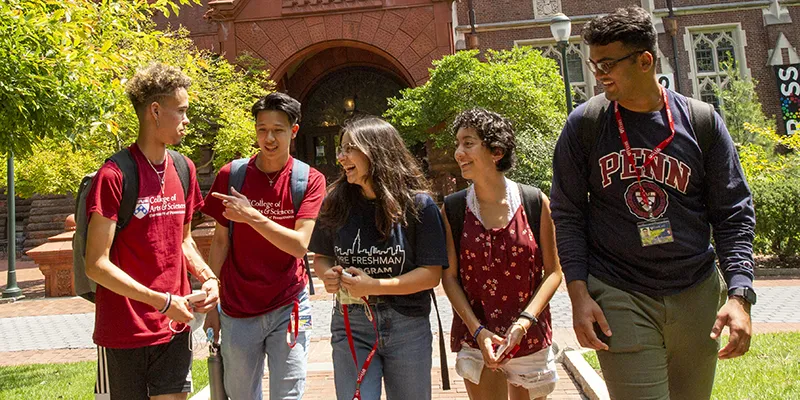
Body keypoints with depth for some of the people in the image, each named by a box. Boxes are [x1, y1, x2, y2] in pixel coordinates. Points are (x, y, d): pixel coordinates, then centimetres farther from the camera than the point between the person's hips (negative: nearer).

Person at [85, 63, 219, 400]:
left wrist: (207, 277, 0)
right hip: (124, 334, -5)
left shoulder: (184, 170, 7)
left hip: (175, 328, 6)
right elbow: (96, 264, -15)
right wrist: (162, 301, -18)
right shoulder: (113, 176, -15)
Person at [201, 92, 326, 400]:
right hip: (237, 311, 2)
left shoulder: (310, 180, -5)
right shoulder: (231, 175, -1)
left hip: (288, 308, -1)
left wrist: (251, 216, -25)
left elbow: (299, 245, -14)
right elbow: (220, 241, 3)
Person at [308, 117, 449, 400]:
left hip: (407, 326, -1)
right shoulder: (336, 203, 2)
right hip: (350, 325, 2)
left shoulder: (418, 205, -8)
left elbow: (432, 273, -11)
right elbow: (321, 257, 13)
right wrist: (327, 275, -10)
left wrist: (375, 286, -20)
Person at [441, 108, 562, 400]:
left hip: (529, 337, 0)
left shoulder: (535, 202, -4)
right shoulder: (452, 209, -2)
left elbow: (553, 272, -2)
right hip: (475, 336, 0)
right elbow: (449, 276, -1)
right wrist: (477, 330, -11)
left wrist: (525, 321, -14)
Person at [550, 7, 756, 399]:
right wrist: (578, 293, -7)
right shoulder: (584, 124, -2)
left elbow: (733, 214, 2)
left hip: (697, 295, 2)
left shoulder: (701, 122, 0)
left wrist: (739, 294, -8)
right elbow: (567, 215, 1)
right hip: (618, 298, -2)